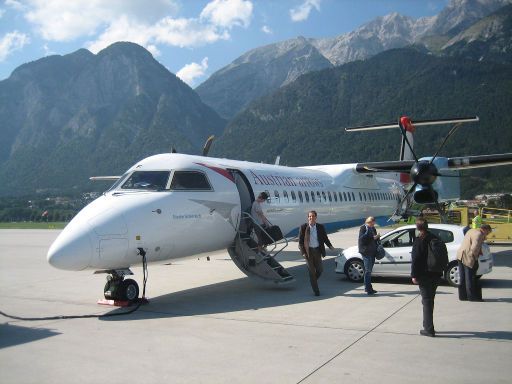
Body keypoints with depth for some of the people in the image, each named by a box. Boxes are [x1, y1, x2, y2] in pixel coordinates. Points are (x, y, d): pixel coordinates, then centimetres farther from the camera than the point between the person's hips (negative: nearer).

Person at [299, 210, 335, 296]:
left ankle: (313, 280, 36)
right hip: (308, 251, -2)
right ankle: (316, 291, 10)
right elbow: (300, 241, -2)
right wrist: (303, 252, -10)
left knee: (320, 270, 5)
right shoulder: (303, 227, -4)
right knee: (312, 271, 2)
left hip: (317, 250, 2)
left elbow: (325, 238, 11)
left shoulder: (320, 227, 2)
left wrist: (330, 246, -5)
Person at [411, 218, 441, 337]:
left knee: (426, 301, -1)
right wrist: (439, 271, 21)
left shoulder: (419, 240, -15)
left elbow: (415, 259, -17)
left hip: (424, 275, -7)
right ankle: (429, 327, 28)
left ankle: (429, 329, 0)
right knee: (430, 300, 18)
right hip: (435, 274, 7)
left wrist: (414, 275, -13)